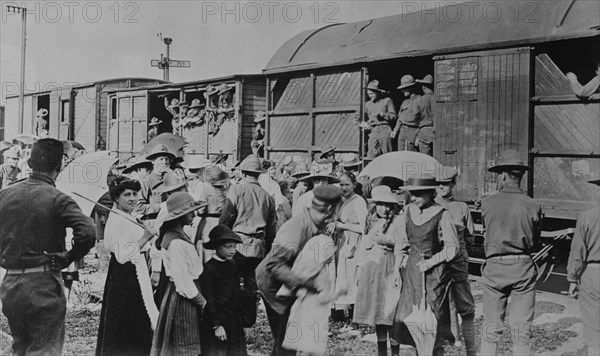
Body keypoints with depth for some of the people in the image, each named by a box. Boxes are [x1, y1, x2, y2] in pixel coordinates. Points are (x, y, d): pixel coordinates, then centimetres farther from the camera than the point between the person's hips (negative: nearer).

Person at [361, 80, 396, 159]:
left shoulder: (387, 101, 5)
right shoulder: (368, 104, 19)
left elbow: (393, 116, 0)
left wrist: (382, 114, -10)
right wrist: (364, 124, 0)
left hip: (384, 130, -4)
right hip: (373, 131, 4)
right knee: (372, 156, -4)